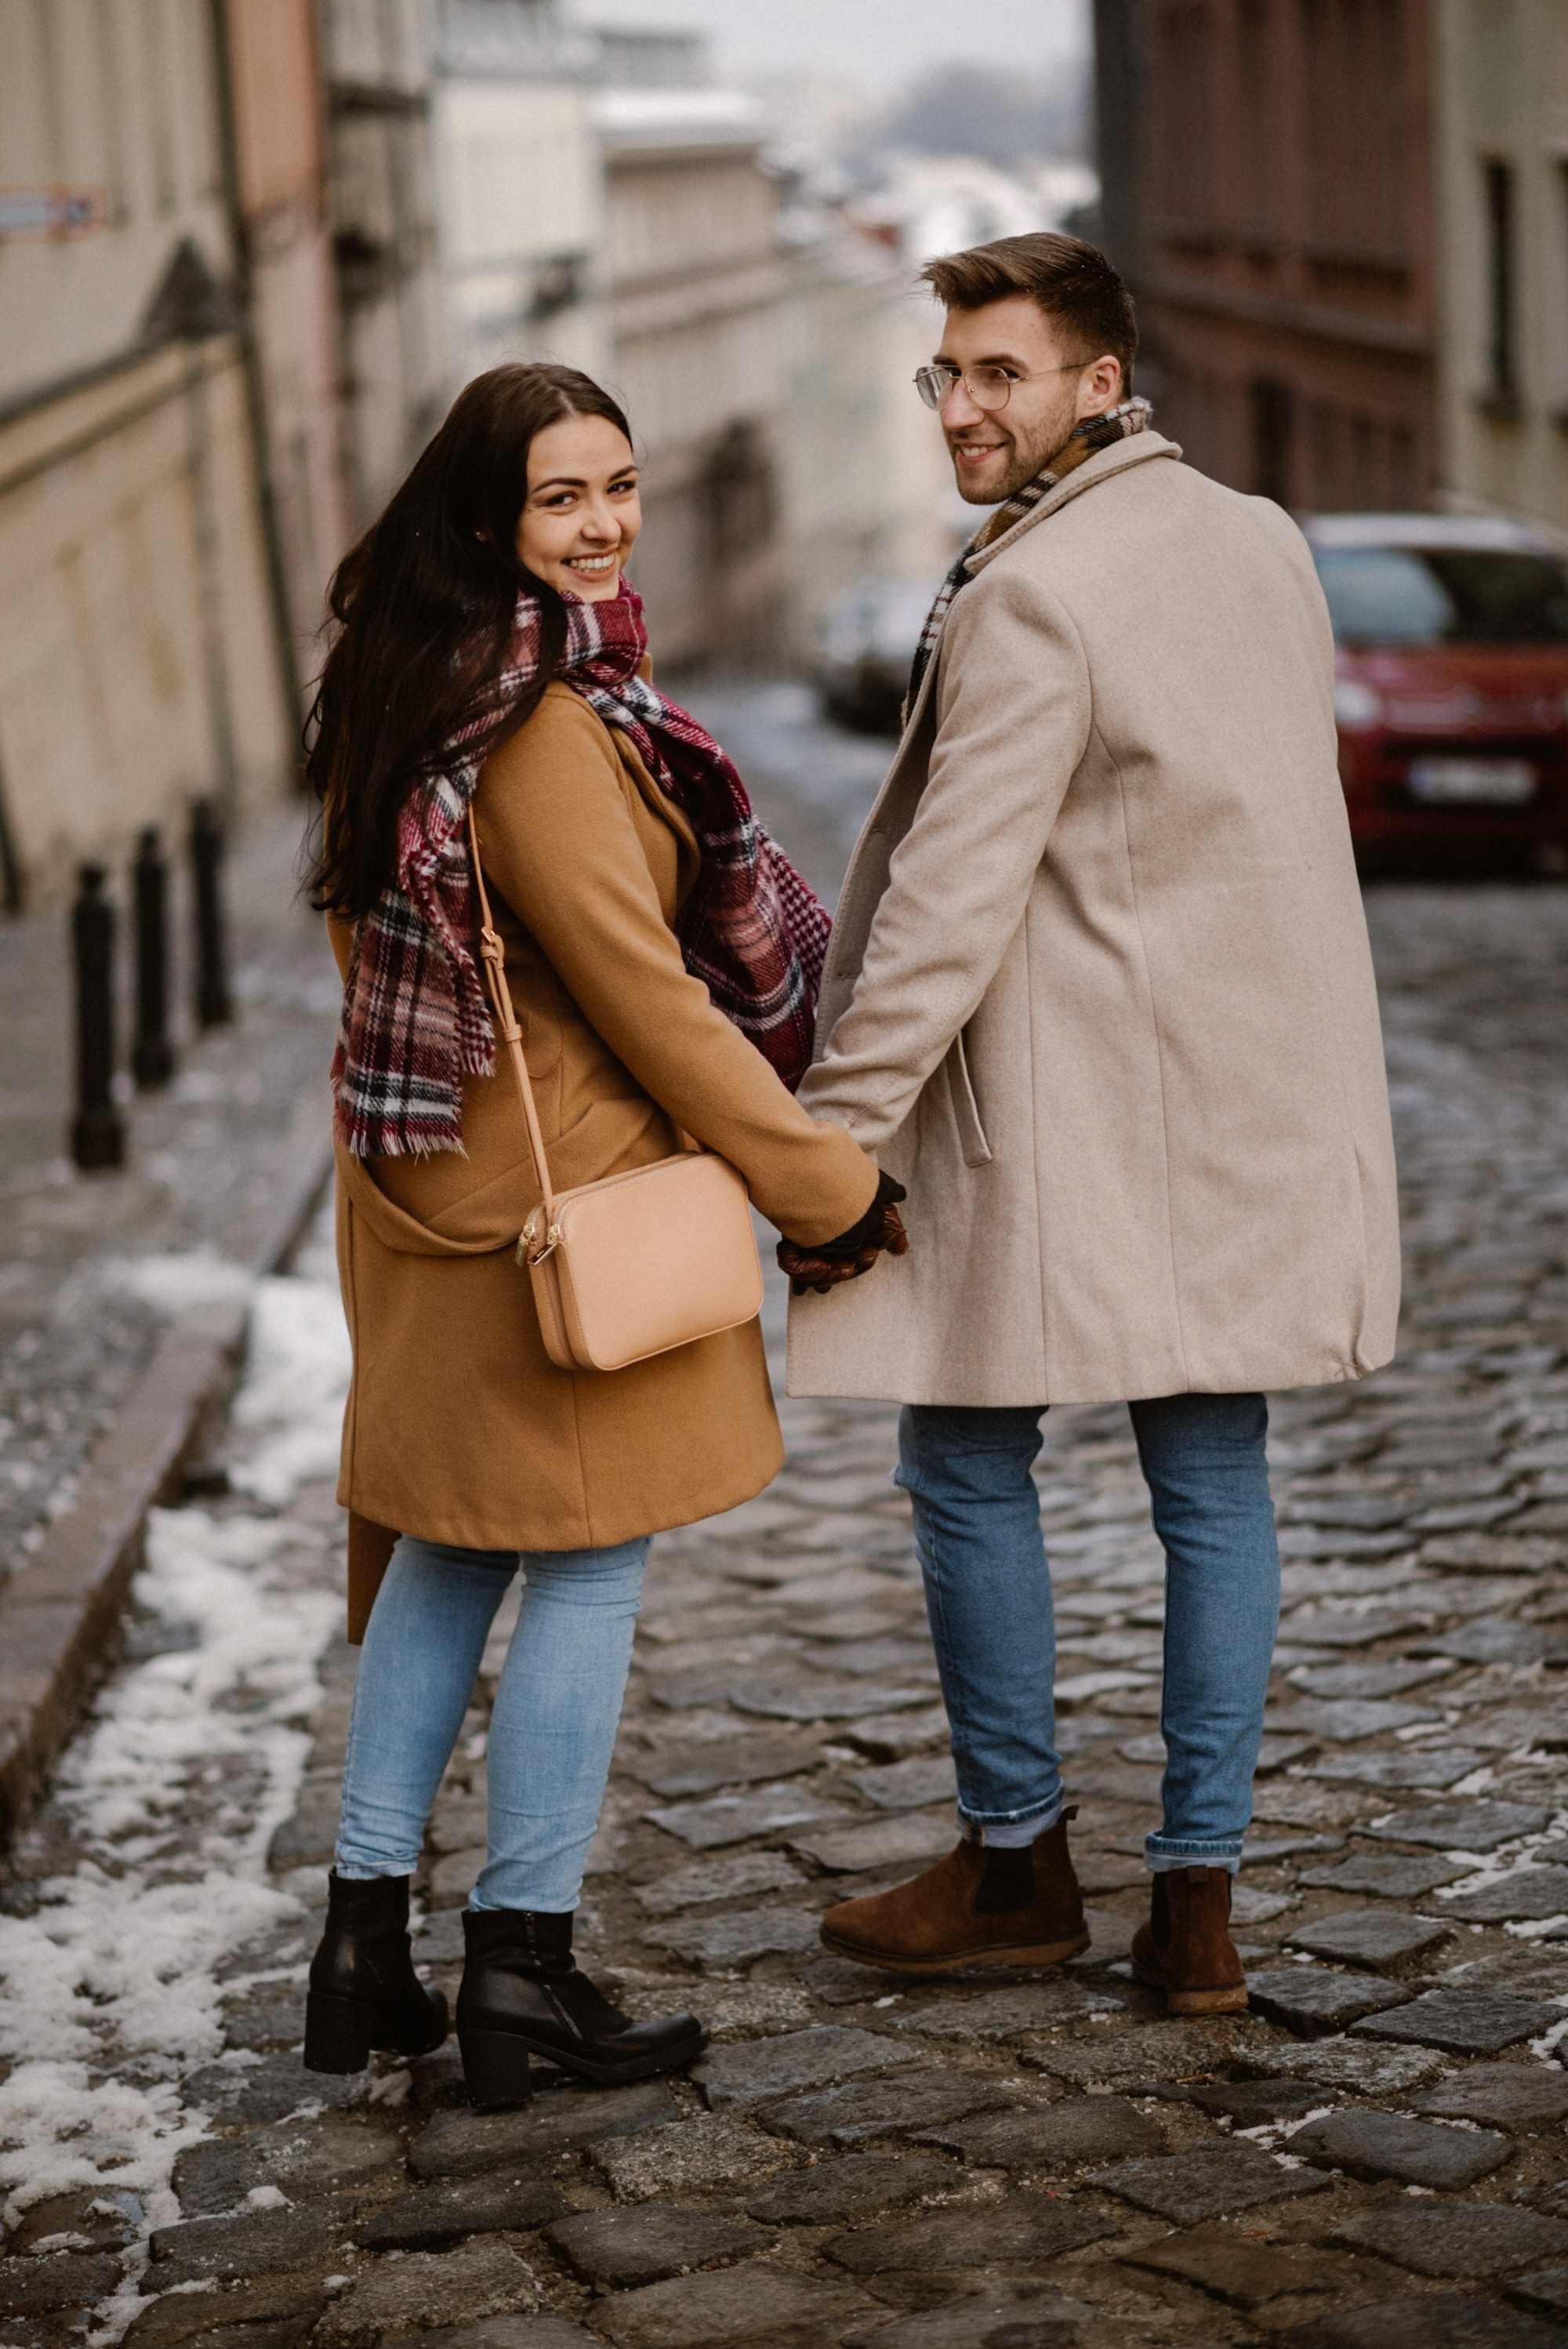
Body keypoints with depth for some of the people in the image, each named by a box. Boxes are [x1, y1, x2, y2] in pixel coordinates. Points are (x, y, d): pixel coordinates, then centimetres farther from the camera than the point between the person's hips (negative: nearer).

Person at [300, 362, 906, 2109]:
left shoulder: (404, 679, 7)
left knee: (446, 1550, 16)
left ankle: (364, 1941, 19)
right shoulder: (540, 727, -22)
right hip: (564, 1194, -9)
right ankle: (519, 1967, 9)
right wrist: (832, 1190, -11)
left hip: (431, 1181, 9)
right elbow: (647, 1000, -20)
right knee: (589, 1563, 2)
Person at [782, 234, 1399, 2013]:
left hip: (1065, 1116, -7)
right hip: (1254, 1101, 7)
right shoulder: (1263, 543, 8)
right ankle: (1197, 1896, 13)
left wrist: (829, 1139, -14)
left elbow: (952, 906, -19)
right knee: (1212, 1482, 9)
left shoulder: (1030, 600, -17)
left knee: (965, 1461, 8)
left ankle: (1017, 1864, 17)